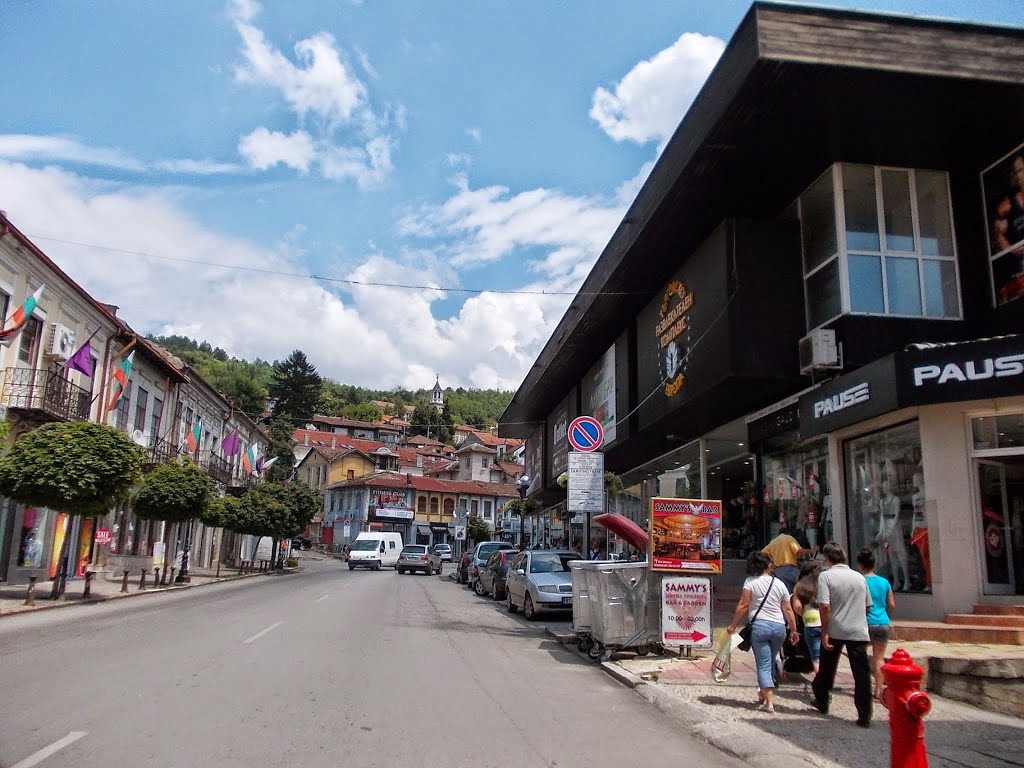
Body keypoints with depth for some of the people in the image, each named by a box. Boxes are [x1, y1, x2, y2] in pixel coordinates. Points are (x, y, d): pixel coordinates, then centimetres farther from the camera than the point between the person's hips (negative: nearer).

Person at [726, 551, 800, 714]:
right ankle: (765, 692, 35)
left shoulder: (751, 582, -3)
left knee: (763, 665, -2)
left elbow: (743, 605, -8)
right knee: (770, 662, 20)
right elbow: (788, 610, 8)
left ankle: (769, 702, -10)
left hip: (759, 626, -4)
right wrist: (793, 631, 17)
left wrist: (733, 626, -2)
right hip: (779, 627, 4)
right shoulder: (780, 584, 8)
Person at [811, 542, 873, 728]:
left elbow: (825, 606, -16)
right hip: (859, 632, 2)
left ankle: (822, 702, 32)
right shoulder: (859, 577, 8)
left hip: (835, 631, -2)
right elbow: (868, 606, 16)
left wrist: (824, 633, -12)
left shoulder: (826, 576, -7)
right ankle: (864, 716, 0)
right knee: (862, 673, 2)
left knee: (827, 669, 16)